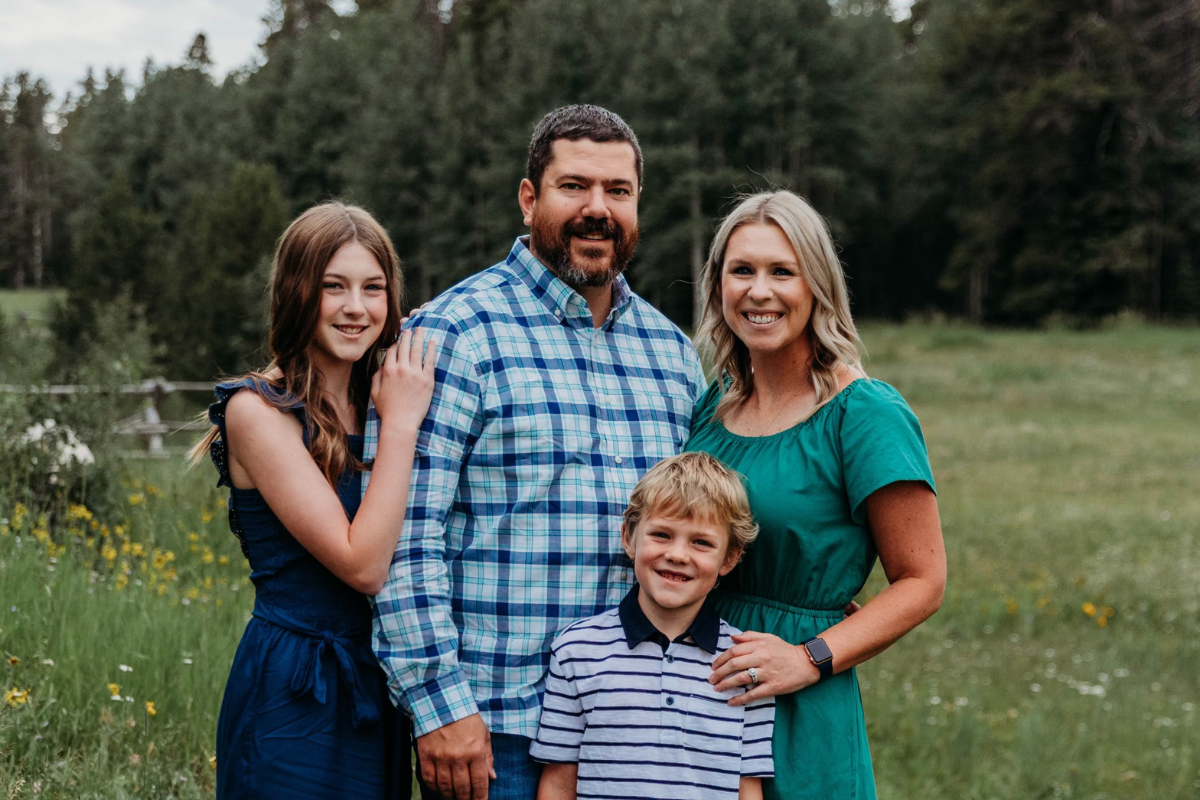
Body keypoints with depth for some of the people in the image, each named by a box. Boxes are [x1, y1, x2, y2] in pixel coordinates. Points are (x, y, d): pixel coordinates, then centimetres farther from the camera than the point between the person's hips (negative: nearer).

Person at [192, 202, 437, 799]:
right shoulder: (257, 410, -11)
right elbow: (361, 564, -19)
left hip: (379, 694, 7)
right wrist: (401, 423, -15)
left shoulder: (374, 409, 10)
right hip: (294, 703, -7)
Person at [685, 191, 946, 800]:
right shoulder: (713, 402, 6)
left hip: (801, 724, -5)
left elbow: (922, 583, -10)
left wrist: (810, 659, -20)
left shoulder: (865, 414, -12)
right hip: (690, 696, 5)